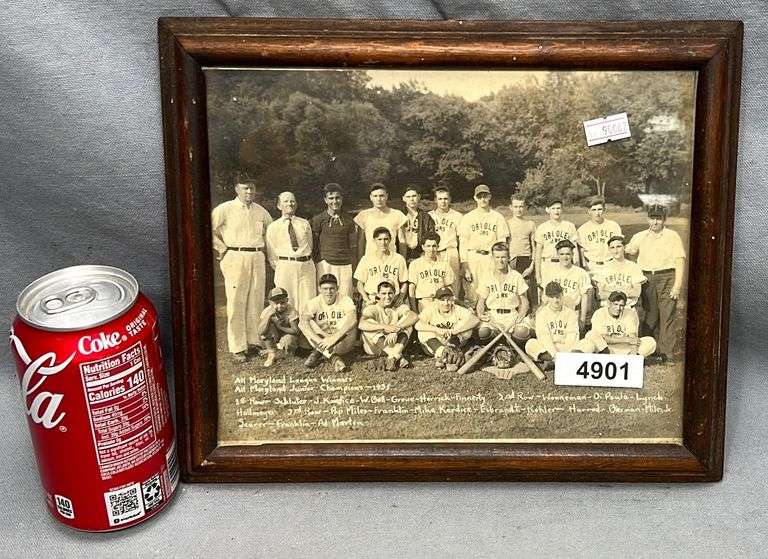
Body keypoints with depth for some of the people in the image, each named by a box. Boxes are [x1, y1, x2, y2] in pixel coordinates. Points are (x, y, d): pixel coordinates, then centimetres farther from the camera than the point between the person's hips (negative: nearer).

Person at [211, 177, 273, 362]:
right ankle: (237, 347, 0)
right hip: (235, 258, -5)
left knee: (256, 302, 7)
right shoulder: (225, 209, -2)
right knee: (236, 303, -5)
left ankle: (255, 341, 17)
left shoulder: (260, 211, 13)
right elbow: (210, 229, -6)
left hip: (257, 259, 5)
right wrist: (222, 249, -6)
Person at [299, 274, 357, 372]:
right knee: (307, 324, -24)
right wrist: (317, 339, -39)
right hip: (321, 339, 1)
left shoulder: (345, 301, -9)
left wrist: (333, 338, -40)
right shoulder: (314, 302, -5)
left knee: (351, 328, -31)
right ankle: (334, 358, -34)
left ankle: (318, 353, -24)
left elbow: (352, 320, -30)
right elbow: (302, 322, -23)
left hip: (342, 341, -1)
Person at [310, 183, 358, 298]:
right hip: (326, 264, -2)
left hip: (346, 266, 2)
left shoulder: (349, 220, 11)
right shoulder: (318, 220, 4)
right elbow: (313, 247, 6)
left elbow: (353, 247, 13)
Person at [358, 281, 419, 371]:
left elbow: (414, 316, -21)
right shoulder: (372, 308, -7)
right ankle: (398, 357, -37)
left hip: (395, 345, 2)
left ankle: (393, 357, -37)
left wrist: (396, 329, -34)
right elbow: (361, 324, -29)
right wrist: (384, 327, -39)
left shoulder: (399, 307, 1)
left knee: (407, 325, -18)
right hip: (374, 347, -2)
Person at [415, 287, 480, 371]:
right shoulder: (431, 310, -10)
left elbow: (474, 320, -26)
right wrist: (437, 330, -31)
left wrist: (453, 331, -33)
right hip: (433, 346, -1)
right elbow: (417, 324, -26)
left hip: (454, 342, 1)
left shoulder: (457, 310, -9)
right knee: (423, 332, -26)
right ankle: (441, 352, -39)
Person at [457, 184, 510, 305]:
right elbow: (463, 243, 5)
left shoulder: (498, 217, 11)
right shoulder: (467, 218, 9)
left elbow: (501, 242, 9)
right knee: (471, 296, -4)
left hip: (491, 258, 0)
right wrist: (464, 265, -4)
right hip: (472, 257, 0)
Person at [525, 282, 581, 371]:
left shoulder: (570, 313, 7)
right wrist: (555, 354, -25)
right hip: (547, 349, 0)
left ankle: (551, 362, -35)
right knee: (530, 345, -28)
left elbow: (572, 335, -6)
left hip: (566, 348, 1)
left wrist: (566, 353, -25)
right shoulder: (542, 313, 4)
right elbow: (543, 336, -10)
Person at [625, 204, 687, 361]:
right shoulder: (640, 237, 13)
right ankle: (652, 348, 16)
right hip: (647, 279, 3)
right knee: (650, 314, 7)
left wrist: (677, 285, -8)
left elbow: (680, 261, 0)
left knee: (667, 315, -8)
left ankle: (667, 351, -5)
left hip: (667, 278, -3)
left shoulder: (672, 236, 5)